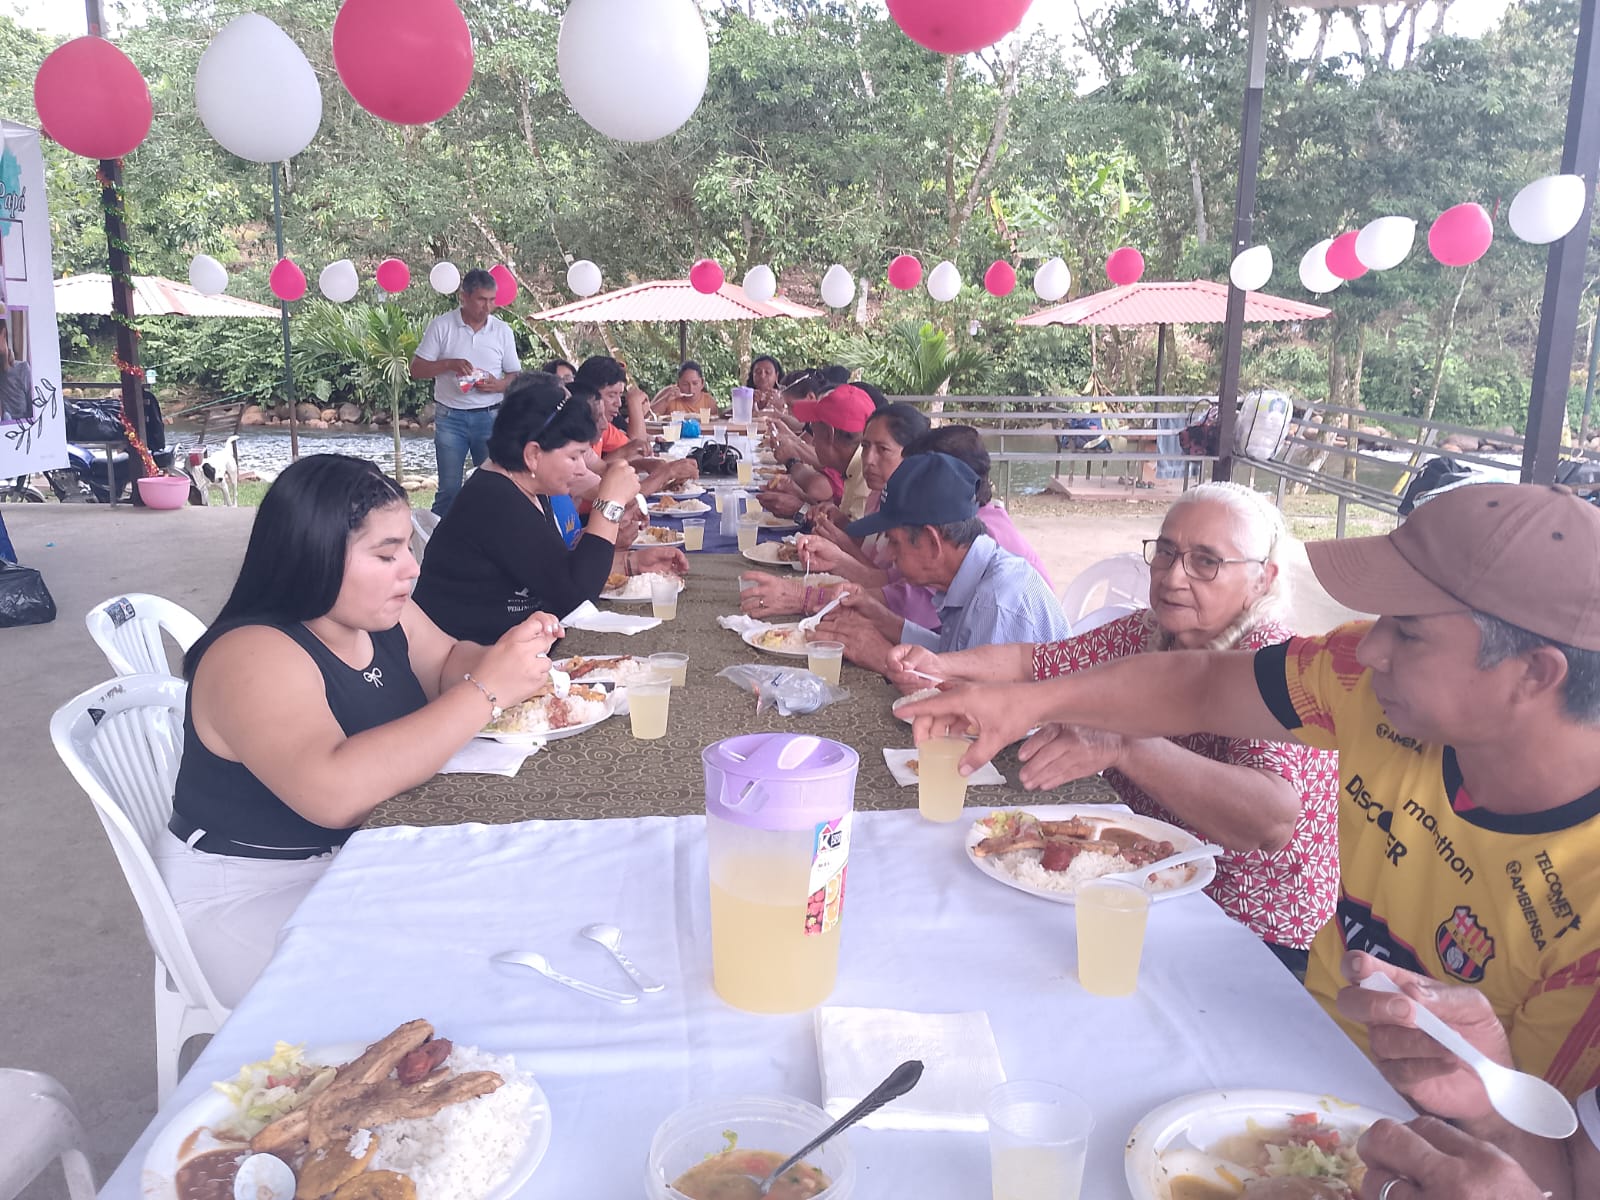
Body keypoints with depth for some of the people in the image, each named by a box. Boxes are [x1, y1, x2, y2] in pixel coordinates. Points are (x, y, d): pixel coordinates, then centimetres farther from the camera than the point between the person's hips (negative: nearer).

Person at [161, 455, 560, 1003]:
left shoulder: (380, 613, -3)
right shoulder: (253, 656, -27)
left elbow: (448, 664, 16)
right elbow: (334, 791, -42)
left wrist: (507, 656, -8)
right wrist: (487, 690, -38)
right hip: (249, 893, -8)